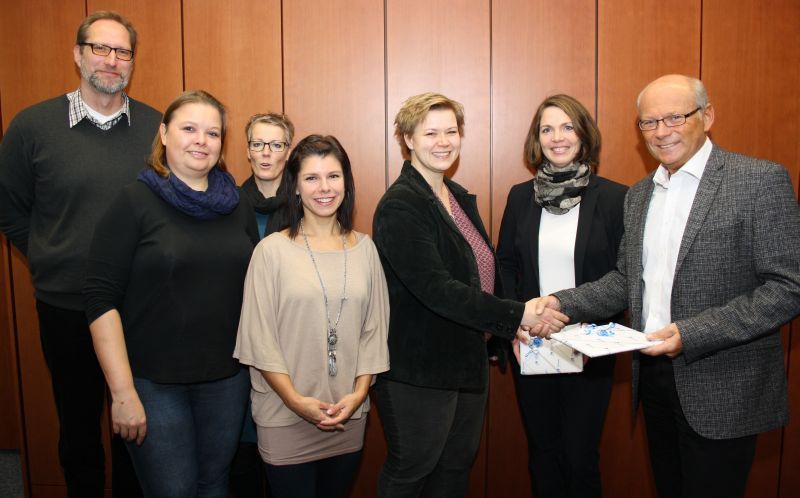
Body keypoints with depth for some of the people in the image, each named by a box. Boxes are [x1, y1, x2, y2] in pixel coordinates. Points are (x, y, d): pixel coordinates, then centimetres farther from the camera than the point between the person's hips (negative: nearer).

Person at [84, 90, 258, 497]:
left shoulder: (237, 206, 5)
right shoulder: (135, 201, -8)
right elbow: (101, 301, -12)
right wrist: (123, 392, -15)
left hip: (227, 379, 4)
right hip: (153, 382, -4)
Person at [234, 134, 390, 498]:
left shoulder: (364, 248, 4)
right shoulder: (272, 250, -7)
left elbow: (375, 328, 5)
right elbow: (259, 336, -7)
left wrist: (359, 392, -5)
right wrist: (297, 401, -12)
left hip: (349, 418, 3)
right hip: (285, 418, -3)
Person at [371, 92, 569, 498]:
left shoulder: (460, 198, 9)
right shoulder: (399, 206, -18)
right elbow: (436, 289, -27)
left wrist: (509, 326, 3)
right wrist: (516, 315, -29)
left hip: (468, 360, 8)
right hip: (418, 369, -8)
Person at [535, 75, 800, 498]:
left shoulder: (761, 181, -11)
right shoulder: (638, 195, 10)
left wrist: (692, 334, -23)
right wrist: (562, 303, -3)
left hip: (722, 390, -6)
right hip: (654, 378, 6)